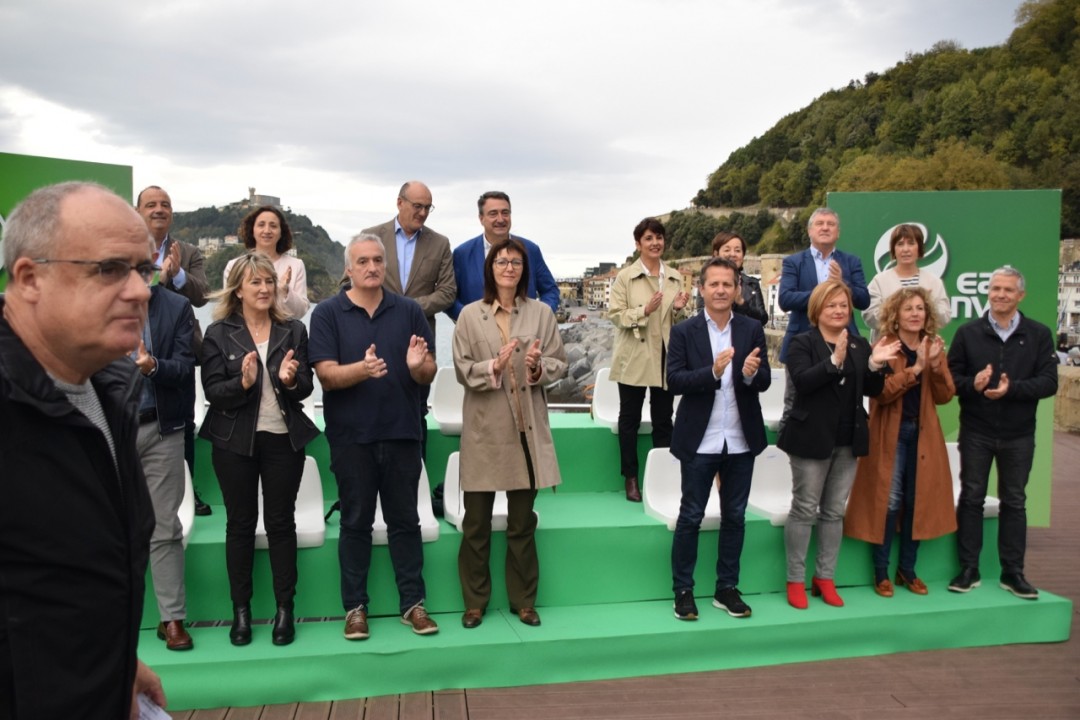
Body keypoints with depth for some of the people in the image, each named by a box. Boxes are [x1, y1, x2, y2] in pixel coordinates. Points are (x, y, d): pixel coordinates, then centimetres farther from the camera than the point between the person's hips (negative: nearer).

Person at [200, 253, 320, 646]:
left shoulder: (294, 330, 3)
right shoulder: (218, 333, -1)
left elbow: (306, 388, 1)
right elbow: (212, 391, -6)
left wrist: (290, 380, -20)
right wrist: (243, 382, -24)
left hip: (284, 438, 1)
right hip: (235, 440, -1)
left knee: (281, 522, 8)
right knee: (240, 523, 9)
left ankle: (285, 608, 19)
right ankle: (241, 609, 22)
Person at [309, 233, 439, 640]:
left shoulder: (409, 311, 5)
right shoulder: (327, 313, 0)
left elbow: (430, 373, 3)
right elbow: (327, 374, -10)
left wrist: (417, 365, -21)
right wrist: (363, 368, -29)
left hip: (402, 431, 2)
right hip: (351, 435, -1)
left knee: (405, 520, 9)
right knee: (356, 522, 9)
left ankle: (413, 602, 19)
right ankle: (355, 606, 20)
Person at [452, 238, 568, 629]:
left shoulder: (541, 312, 3)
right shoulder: (470, 314, -1)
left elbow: (560, 363, 4)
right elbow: (462, 370, -3)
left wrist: (538, 367, -16)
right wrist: (494, 367, -20)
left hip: (527, 426, 1)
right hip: (484, 428, -1)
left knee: (522, 521, 12)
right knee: (477, 521, 7)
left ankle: (523, 600, 26)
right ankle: (475, 601, 23)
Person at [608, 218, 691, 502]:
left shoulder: (675, 277, 8)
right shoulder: (625, 277, -3)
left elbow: (677, 320, 15)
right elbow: (614, 314, -9)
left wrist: (678, 309, -8)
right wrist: (644, 311, -22)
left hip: (666, 357, 3)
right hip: (635, 358, -3)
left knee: (663, 420, 10)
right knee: (630, 419, 7)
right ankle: (630, 478, 17)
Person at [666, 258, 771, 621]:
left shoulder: (752, 329, 2)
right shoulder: (684, 331, -4)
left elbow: (765, 382, -2)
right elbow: (674, 381, -12)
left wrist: (752, 372, -25)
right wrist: (713, 371, -26)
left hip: (741, 440, 3)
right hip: (700, 441, -3)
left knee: (734, 517, 13)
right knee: (690, 516, 7)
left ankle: (727, 588, 27)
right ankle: (683, 590, 19)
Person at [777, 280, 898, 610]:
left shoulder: (860, 345, 10)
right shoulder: (802, 342, -5)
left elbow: (872, 390, 6)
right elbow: (802, 381, -20)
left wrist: (875, 364, -12)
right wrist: (835, 360, -29)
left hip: (848, 439, 5)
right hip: (812, 438, -5)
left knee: (835, 511, 11)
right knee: (804, 510, 1)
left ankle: (825, 577, 21)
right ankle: (795, 580, 10)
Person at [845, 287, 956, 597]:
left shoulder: (934, 347, 8)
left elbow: (944, 396, 2)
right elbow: (880, 392, -18)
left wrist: (935, 365, -13)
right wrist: (915, 367, -23)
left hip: (924, 433, 5)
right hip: (890, 433, -4)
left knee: (918, 502, 8)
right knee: (889, 502, -4)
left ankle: (907, 570, 22)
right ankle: (881, 572, 8)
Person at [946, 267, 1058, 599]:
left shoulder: (1039, 334, 1)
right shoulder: (968, 332, 2)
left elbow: (1049, 382, -7)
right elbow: (952, 377, -1)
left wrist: (1012, 388, -22)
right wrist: (972, 384, -22)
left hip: (1018, 435, 0)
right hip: (976, 432, 0)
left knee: (1014, 502, 9)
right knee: (971, 498, 5)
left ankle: (1013, 572, 20)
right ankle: (969, 569, 15)